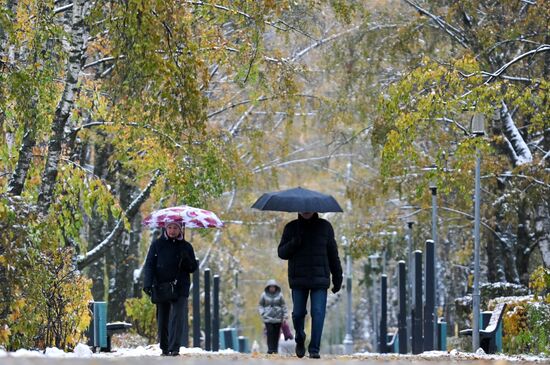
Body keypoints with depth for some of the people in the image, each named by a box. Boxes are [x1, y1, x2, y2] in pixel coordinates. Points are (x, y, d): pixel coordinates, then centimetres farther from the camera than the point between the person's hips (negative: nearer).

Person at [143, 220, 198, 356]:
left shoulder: (186, 247, 8)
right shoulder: (157, 245, 6)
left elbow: (193, 268, 9)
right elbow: (149, 265, 3)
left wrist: (186, 260, -13)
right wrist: (148, 284, -9)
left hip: (180, 289, -1)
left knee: (178, 317, -14)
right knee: (162, 319, 4)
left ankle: (174, 348, -18)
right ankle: (164, 348, 15)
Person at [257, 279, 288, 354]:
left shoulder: (279, 295, 3)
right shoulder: (264, 295, 3)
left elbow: (283, 306, 7)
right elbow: (260, 305, 10)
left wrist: (285, 316, 1)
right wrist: (262, 313, -4)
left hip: (278, 318, 1)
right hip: (268, 318, -1)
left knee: (276, 334, 2)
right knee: (270, 333, -12)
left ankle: (275, 349, 8)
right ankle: (270, 349, -12)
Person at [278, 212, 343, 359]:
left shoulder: (325, 227, 6)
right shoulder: (291, 228, 6)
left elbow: (333, 254, 10)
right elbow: (282, 253, 5)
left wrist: (337, 277, 9)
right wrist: (294, 243, -15)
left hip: (319, 280, -1)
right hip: (298, 280, 1)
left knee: (318, 313, -10)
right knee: (298, 313, 3)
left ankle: (314, 349, -7)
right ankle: (300, 340, 30)